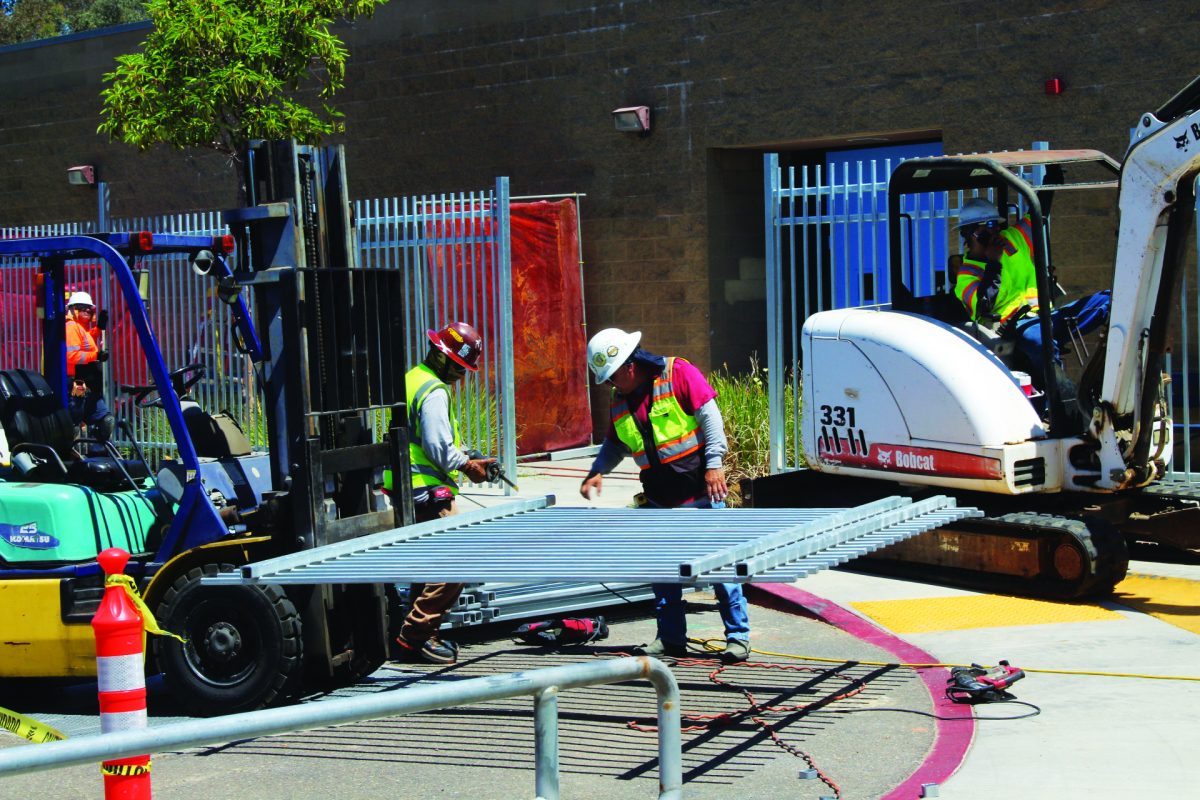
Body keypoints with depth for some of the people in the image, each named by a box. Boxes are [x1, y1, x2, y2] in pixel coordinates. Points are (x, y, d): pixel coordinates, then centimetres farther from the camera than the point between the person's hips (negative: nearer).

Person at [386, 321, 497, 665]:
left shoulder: (413, 380, 16)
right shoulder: (434, 392, -16)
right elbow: (438, 446, -21)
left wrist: (462, 456, 15)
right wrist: (467, 465, -6)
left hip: (407, 490, 11)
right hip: (428, 491, -11)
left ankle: (418, 635, 24)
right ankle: (416, 636, -10)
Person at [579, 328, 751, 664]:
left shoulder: (679, 374, -9)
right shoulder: (620, 402, 10)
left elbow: (709, 416, -12)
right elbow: (615, 444, 22)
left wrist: (714, 462, -18)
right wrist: (597, 471, 4)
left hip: (700, 491, -6)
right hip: (658, 500, 6)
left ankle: (738, 636, 5)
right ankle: (670, 637, 18)